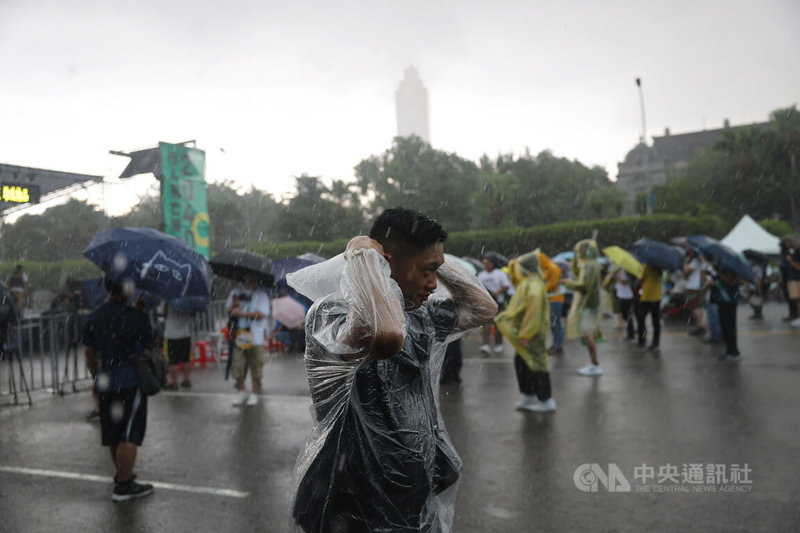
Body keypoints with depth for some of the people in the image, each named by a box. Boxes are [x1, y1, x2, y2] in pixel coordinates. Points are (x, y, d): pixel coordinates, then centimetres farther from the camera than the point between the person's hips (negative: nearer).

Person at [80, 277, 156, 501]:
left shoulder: (93, 317, 4)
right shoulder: (136, 317, -14)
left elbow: (89, 354, 11)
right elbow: (152, 344, -2)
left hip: (106, 383, 6)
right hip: (131, 381, -6)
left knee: (114, 435, 18)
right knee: (130, 435, 1)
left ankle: (123, 474, 34)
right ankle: (123, 485, 5)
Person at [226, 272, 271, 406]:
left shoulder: (261, 294, -2)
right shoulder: (236, 292, 9)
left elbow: (261, 314, -12)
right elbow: (228, 311, 7)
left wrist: (241, 313, -15)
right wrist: (234, 305, -16)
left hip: (256, 336, -3)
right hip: (239, 334, 3)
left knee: (256, 366, 3)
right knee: (237, 365, 3)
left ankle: (254, 394, 17)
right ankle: (241, 391, 22)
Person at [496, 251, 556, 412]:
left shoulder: (533, 284, -20)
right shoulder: (527, 282, 12)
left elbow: (533, 309, -27)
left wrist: (525, 333, -26)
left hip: (531, 332, -10)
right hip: (524, 331, 10)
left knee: (536, 364, -2)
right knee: (521, 363, 15)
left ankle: (547, 400, 8)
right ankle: (529, 396, 26)